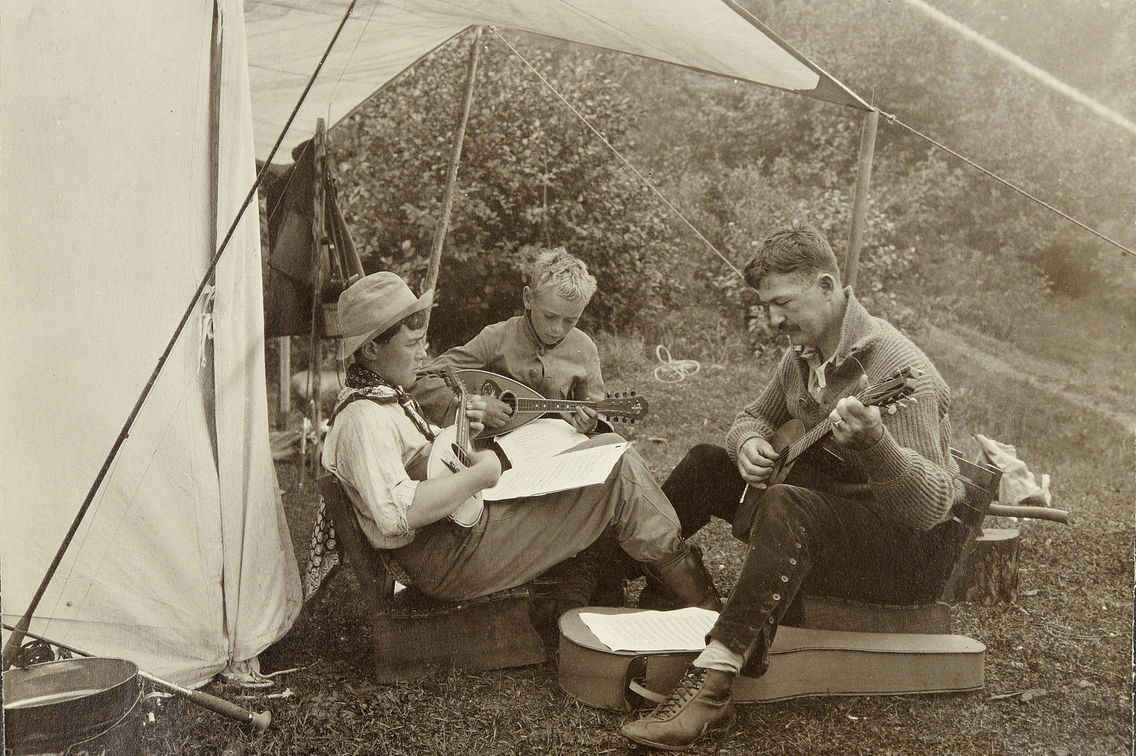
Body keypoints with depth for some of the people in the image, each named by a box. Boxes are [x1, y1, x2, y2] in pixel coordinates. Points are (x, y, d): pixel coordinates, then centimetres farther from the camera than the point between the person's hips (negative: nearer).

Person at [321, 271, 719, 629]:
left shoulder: (386, 396, 13)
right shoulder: (364, 419, -21)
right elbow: (397, 514, -34)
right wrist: (478, 474, -24)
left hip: (462, 520, 11)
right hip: (450, 559, -11)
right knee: (620, 473, -13)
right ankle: (705, 604, 5)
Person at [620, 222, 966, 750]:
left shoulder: (897, 369, -25)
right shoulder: (806, 354, 1)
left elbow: (933, 504, -32)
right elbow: (755, 415, 17)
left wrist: (873, 442, -51)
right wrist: (749, 443, -8)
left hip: (914, 548, -8)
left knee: (787, 507, -38)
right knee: (706, 464, 5)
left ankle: (712, 682, -40)